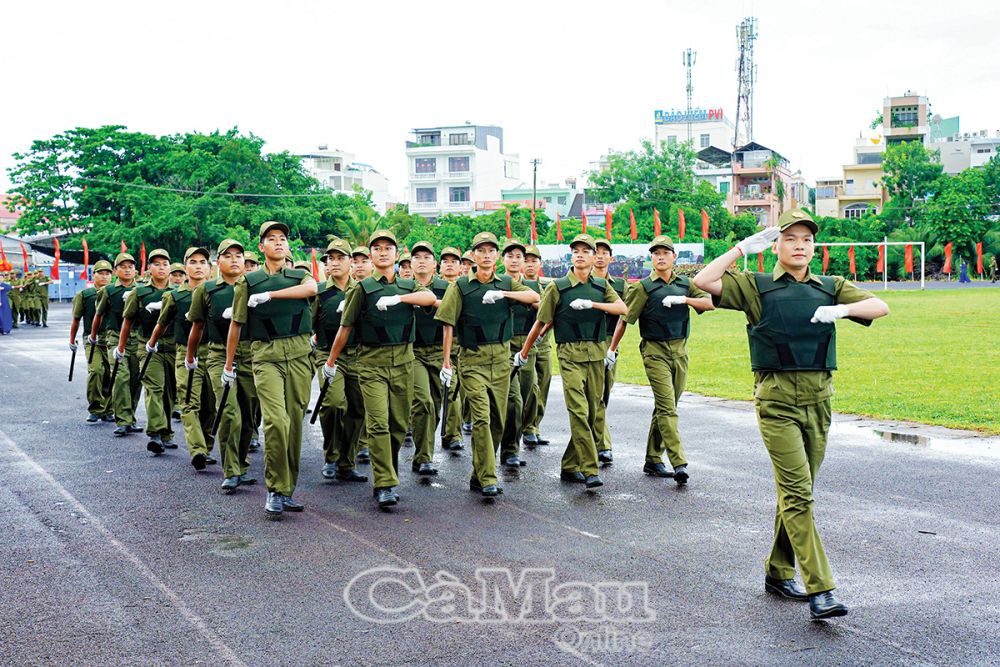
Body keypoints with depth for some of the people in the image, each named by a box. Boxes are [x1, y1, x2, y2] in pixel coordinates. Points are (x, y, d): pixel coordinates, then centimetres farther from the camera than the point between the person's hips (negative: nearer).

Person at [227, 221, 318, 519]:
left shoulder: (299, 276, 13)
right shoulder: (248, 281, 10)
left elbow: (311, 288, -12)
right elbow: (236, 324, 11)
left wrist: (269, 295, -14)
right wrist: (229, 365, 12)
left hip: (299, 354, 2)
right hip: (266, 355, -2)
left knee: (294, 422, 3)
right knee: (276, 420, -18)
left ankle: (287, 490, 13)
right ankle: (275, 490, -8)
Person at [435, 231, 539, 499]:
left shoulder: (506, 284, 9)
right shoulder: (461, 286, 1)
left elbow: (534, 297, -8)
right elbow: (448, 325, -2)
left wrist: (503, 294, -21)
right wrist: (446, 362, -7)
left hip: (501, 358, 4)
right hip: (473, 359, -4)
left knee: (498, 420, 8)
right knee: (481, 418, -13)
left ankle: (479, 475, 22)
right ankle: (488, 479, -11)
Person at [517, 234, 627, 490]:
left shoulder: (601, 286, 10)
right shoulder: (558, 288, 0)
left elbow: (623, 309, -5)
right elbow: (541, 322, 4)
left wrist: (591, 304, -15)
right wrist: (524, 352, 9)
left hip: (597, 355, 4)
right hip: (570, 355, -4)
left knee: (592, 413, 7)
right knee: (579, 411, -15)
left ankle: (570, 467, 18)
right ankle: (590, 470, -14)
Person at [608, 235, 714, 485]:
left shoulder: (685, 284, 11)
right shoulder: (644, 287, -2)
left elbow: (709, 303, 1)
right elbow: (624, 319, 0)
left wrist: (683, 299, -13)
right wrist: (612, 349, 0)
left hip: (680, 350, 5)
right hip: (655, 351, -5)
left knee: (665, 406, 10)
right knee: (667, 407, -14)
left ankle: (653, 461, 19)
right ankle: (679, 463, -19)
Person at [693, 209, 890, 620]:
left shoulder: (831, 288, 14)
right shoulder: (756, 286, 3)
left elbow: (881, 307, 2)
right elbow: (703, 281, -9)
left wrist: (842, 309, -16)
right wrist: (743, 247, -7)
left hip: (819, 398, 5)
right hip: (777, 399, -5)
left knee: (797, 491, 12)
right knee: (797, 491, -12)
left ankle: (778, 573, 26)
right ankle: (820, 590, -14)